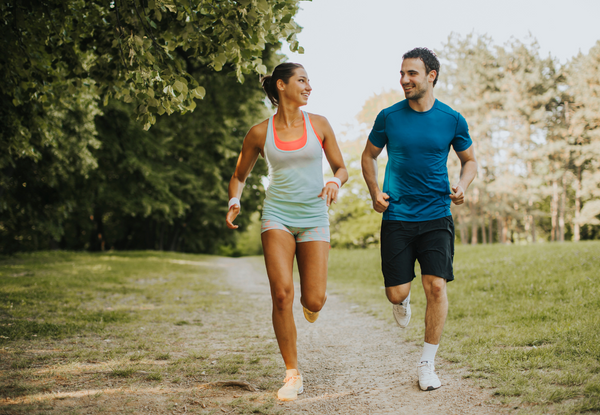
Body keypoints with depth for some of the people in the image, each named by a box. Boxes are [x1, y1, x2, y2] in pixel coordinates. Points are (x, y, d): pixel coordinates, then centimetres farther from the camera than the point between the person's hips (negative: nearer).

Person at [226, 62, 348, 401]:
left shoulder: (319, 125, 4)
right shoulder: (260, 133, 3)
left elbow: (342, 168, 10)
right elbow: (239, 176, 15)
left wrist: (335, 182, -12)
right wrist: (234, 202, -5)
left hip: (313, 217, 1)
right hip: (277, 215, -1)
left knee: (314, 302, -8)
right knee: (282, 294, -16)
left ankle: (313, 298, 34)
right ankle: (293, 375, -3)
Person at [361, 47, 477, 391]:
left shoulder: (452, 120, 0)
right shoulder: (389, 117, 0)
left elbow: (470, 160, 14)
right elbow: (369, 156, 14)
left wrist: (462, 186, -7)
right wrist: (375, 192, -1)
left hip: (436, 217, 0)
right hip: (397, 217, 1)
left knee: (436, 286, -12)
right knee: (396, 294, -1)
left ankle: (428, 363, 5)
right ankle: (404, 300, 40)